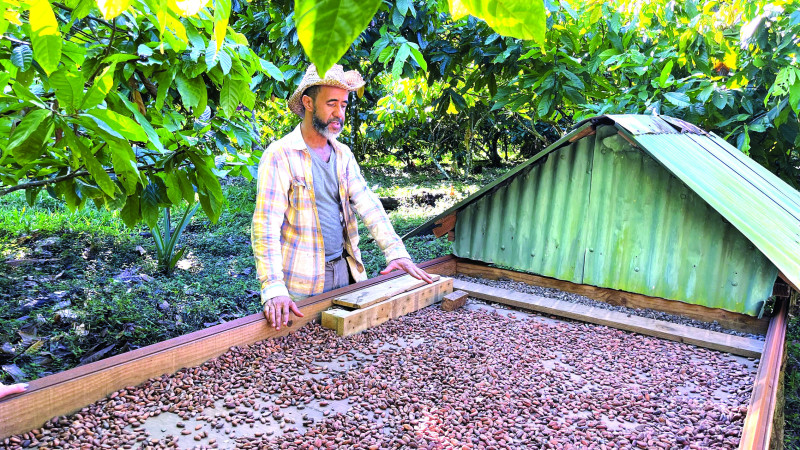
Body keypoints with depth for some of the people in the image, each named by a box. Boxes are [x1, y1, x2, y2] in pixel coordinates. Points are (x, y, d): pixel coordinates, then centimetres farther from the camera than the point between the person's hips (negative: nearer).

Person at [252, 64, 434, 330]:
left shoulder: (343, 155, 8)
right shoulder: (280, 156, -13)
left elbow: (368, 205, 4)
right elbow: (266, 226, -20)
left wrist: (395, 252, -8)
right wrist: (274, 289, -30)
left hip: (345, 269, 6)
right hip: (302, 281, -6)